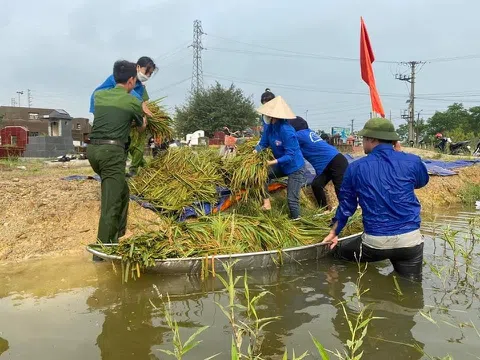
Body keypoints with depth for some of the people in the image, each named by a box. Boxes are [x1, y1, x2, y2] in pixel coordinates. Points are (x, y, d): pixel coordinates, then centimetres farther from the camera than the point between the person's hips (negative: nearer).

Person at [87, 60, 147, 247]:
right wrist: (142, 115, 44)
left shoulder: (99, 95, 15)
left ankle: (116, 236, 28)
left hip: (93, 149, 7)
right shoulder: (133, 102, 2)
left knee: (122, 191, 21)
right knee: (111, 203, -4)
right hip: (112, 151, -7)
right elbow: (141, 127, 20)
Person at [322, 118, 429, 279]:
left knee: (340, 253, 23)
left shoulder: (356, 168, -1)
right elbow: (422, 182, 22)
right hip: (409, 240, 1)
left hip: (375, 242, -1)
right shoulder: (412, 161, -2)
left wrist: (334, 232, 26)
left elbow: (346, 204, 11)